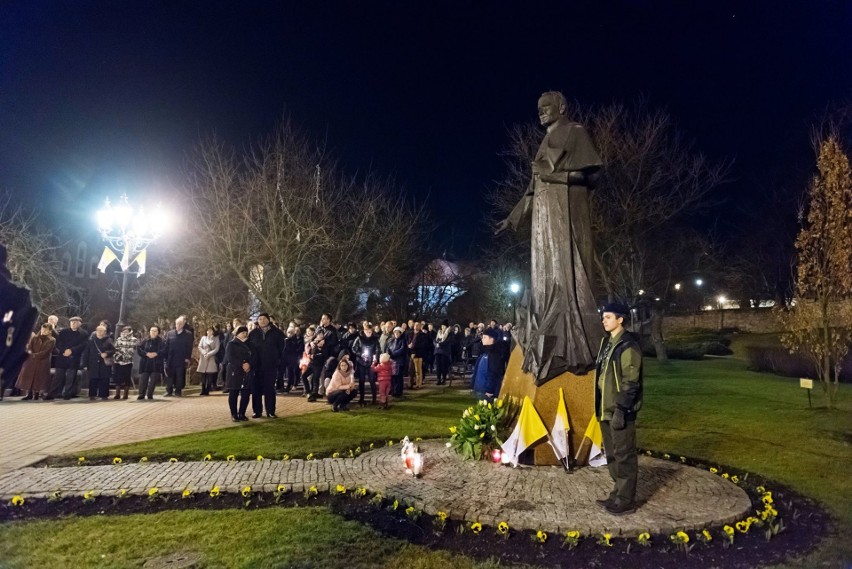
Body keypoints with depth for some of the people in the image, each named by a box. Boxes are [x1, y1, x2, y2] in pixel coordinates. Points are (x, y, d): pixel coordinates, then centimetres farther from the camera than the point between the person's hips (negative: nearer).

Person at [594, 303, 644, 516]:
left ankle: (626, 500, 12)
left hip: (620, 410, -9)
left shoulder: (628, 345, -14)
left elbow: (630, 381, -19)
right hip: (606, 409, 9)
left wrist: (621, 409, -22)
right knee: (612, 454, 17)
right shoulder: (607, 342, 14)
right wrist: (599, 406, 19)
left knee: (624, 455, 1)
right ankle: (618, 494, 30)